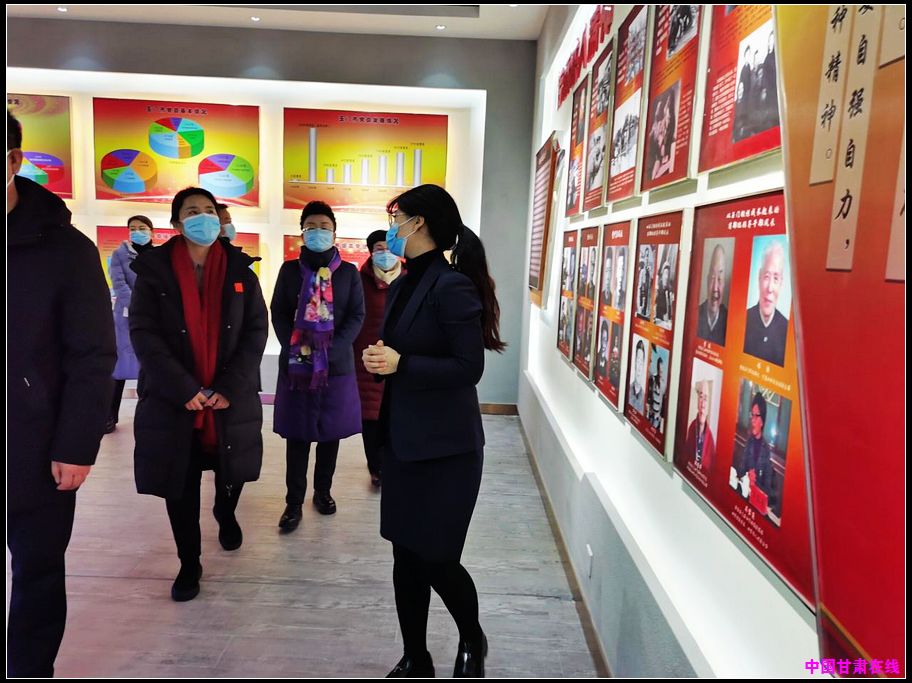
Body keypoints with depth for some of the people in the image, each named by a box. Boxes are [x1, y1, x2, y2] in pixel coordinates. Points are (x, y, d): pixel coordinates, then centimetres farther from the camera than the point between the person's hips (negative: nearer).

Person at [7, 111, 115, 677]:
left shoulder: (64, 247, -6)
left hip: (37, 452, -2)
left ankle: (33, 668, 33)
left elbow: (92, 357, -8)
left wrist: (76, 446, -12)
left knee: (39, 573, 13)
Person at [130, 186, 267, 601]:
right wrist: (185, 390, -17)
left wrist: (229, 388, -13)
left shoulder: (240, 270, 2)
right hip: (172, 400, -1)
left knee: (232, 474, 15)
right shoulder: (153, 270, -2)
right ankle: (189, 564, 27)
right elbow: (143, 334, -8)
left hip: (232, 398, 2)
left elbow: (256, 331, -2)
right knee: (180, 488, 7)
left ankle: (225, 514, 49)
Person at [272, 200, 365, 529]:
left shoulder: (349, 272, 5)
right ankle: (293, 502, 10)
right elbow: (278, 313, 4)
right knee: (296, 434, 2)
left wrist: (331, 349, -13)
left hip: (337, 364, 0)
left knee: (331, 432, 9)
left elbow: (357, 316, -1)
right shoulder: (289, 269, 7)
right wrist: (295, 348, -11)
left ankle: (323, 491, 25)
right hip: (296, 364, 0)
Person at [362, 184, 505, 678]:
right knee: (406, 557, 14)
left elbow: (468, 367, -19)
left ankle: (472, 642, 34)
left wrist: (400, 364, -21)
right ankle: (415, 660, 33)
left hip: (445, 446, -8)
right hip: (403, 439, 8)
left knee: (436, 558, 3)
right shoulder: (403, 286, 10)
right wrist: (378, 358, -4)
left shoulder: (452, 286, -16)